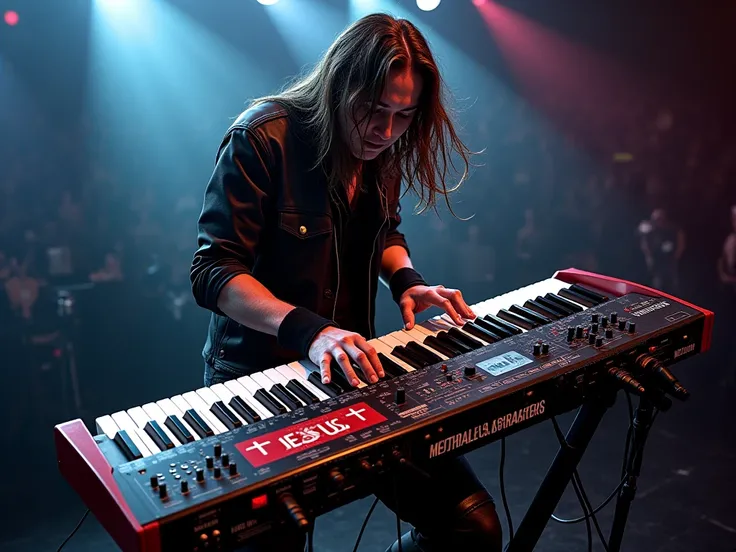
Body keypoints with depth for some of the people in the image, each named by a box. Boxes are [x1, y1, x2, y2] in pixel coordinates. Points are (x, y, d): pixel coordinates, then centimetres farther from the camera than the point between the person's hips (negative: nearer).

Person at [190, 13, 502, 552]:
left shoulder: (381, 148, 6)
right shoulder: (263, 137, -15)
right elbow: (212, 272, -18)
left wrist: (406, 279, 0)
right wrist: (307, 330, -32)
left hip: (351, 370, 6)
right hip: (259, 379, -5)